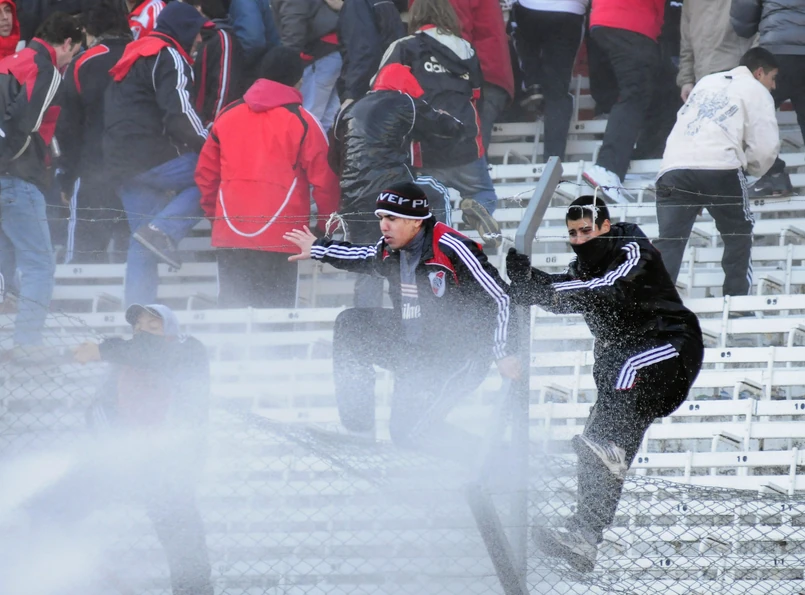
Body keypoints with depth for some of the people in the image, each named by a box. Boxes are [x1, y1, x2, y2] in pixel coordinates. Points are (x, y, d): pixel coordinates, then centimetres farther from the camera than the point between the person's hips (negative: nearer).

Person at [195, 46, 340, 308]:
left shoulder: (228, 115, 9)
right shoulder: (301, 121, -4)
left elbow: (206, 172, 15)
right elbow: (323, 179, -4)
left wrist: (213, 212, 28)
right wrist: (329, 225, 9)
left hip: (229, 235, 4)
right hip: (280, 236, -4)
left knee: (232, 309, 10)